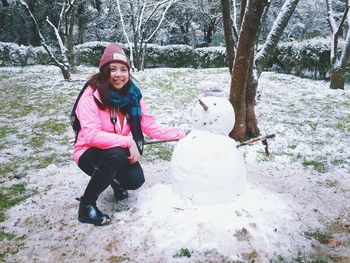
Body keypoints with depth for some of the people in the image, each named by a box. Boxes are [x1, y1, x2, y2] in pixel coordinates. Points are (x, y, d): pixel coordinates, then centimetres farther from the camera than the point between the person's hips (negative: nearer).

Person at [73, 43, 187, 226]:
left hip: (123, 153, 5)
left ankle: (115, 179, 19)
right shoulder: (92, 95, -20)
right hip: (90, 154, -4)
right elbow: (91, 135, -31)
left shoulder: (132, 95, -5)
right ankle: (86, 204, -13)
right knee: (116, 154, -35)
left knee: (135, 180, -21)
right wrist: (128, 142, -36)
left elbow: (150, 126, -6)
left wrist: (181, 135, -15)